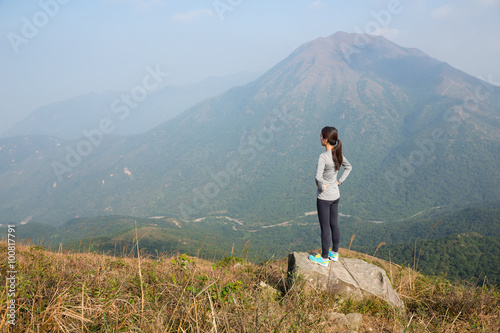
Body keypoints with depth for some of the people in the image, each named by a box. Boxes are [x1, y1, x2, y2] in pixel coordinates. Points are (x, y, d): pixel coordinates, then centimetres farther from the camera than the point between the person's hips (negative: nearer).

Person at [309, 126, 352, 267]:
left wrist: (321, 186, -16)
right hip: (335, 196, 7)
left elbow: (318, 177, -34)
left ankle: (324, 258, 19)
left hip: (324, 198, -7)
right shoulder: (338, 154, -1)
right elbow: (348, 167, 15)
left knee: (325, 228, 5)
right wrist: (339, 181, 11)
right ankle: (334, 253, 34)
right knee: (334, 225, 19)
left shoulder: (323, 157, -24)